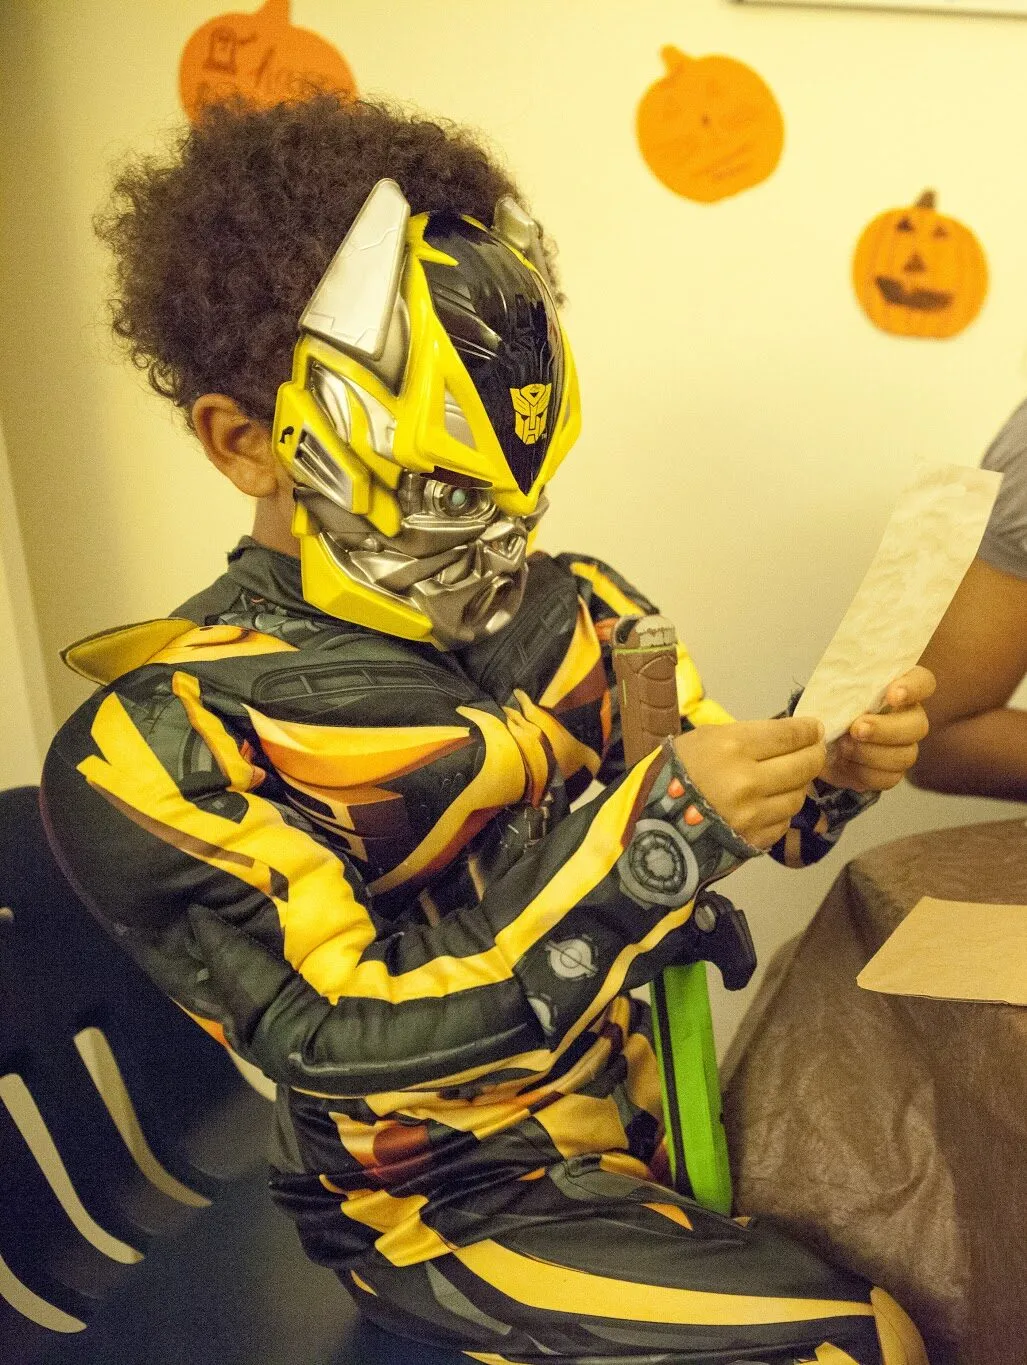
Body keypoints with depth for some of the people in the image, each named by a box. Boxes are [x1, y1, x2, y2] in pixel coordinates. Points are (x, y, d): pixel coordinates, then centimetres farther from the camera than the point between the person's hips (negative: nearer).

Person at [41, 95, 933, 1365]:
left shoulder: (569, 610, -3)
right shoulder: (152, 749, -19)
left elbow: (725, 825, 5)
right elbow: (351, 1043, -23)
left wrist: (828, 776, -18)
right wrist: (652, 832, -31)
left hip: (663, 1090, 6)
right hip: (466, 1201, -5)